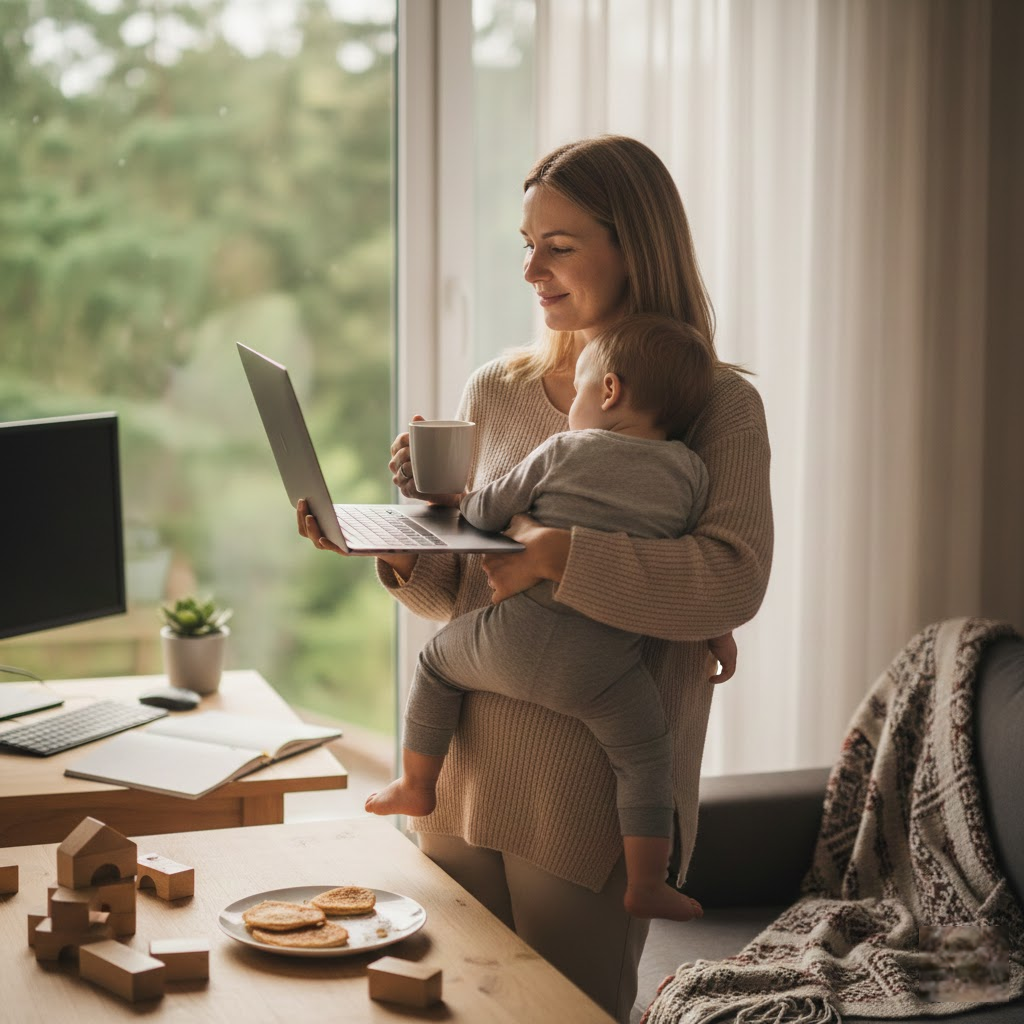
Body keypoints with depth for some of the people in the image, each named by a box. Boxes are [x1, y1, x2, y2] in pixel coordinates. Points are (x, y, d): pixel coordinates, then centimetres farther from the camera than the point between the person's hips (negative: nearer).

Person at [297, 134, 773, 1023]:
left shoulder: (716, 405, -6)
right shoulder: (495, 392, 9)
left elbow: (734, 579, -21)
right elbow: (459, 590, 13)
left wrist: (562, 555, -26)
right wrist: (397, 551, -7)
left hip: (593, 791, -5)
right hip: (467, 772, 5)